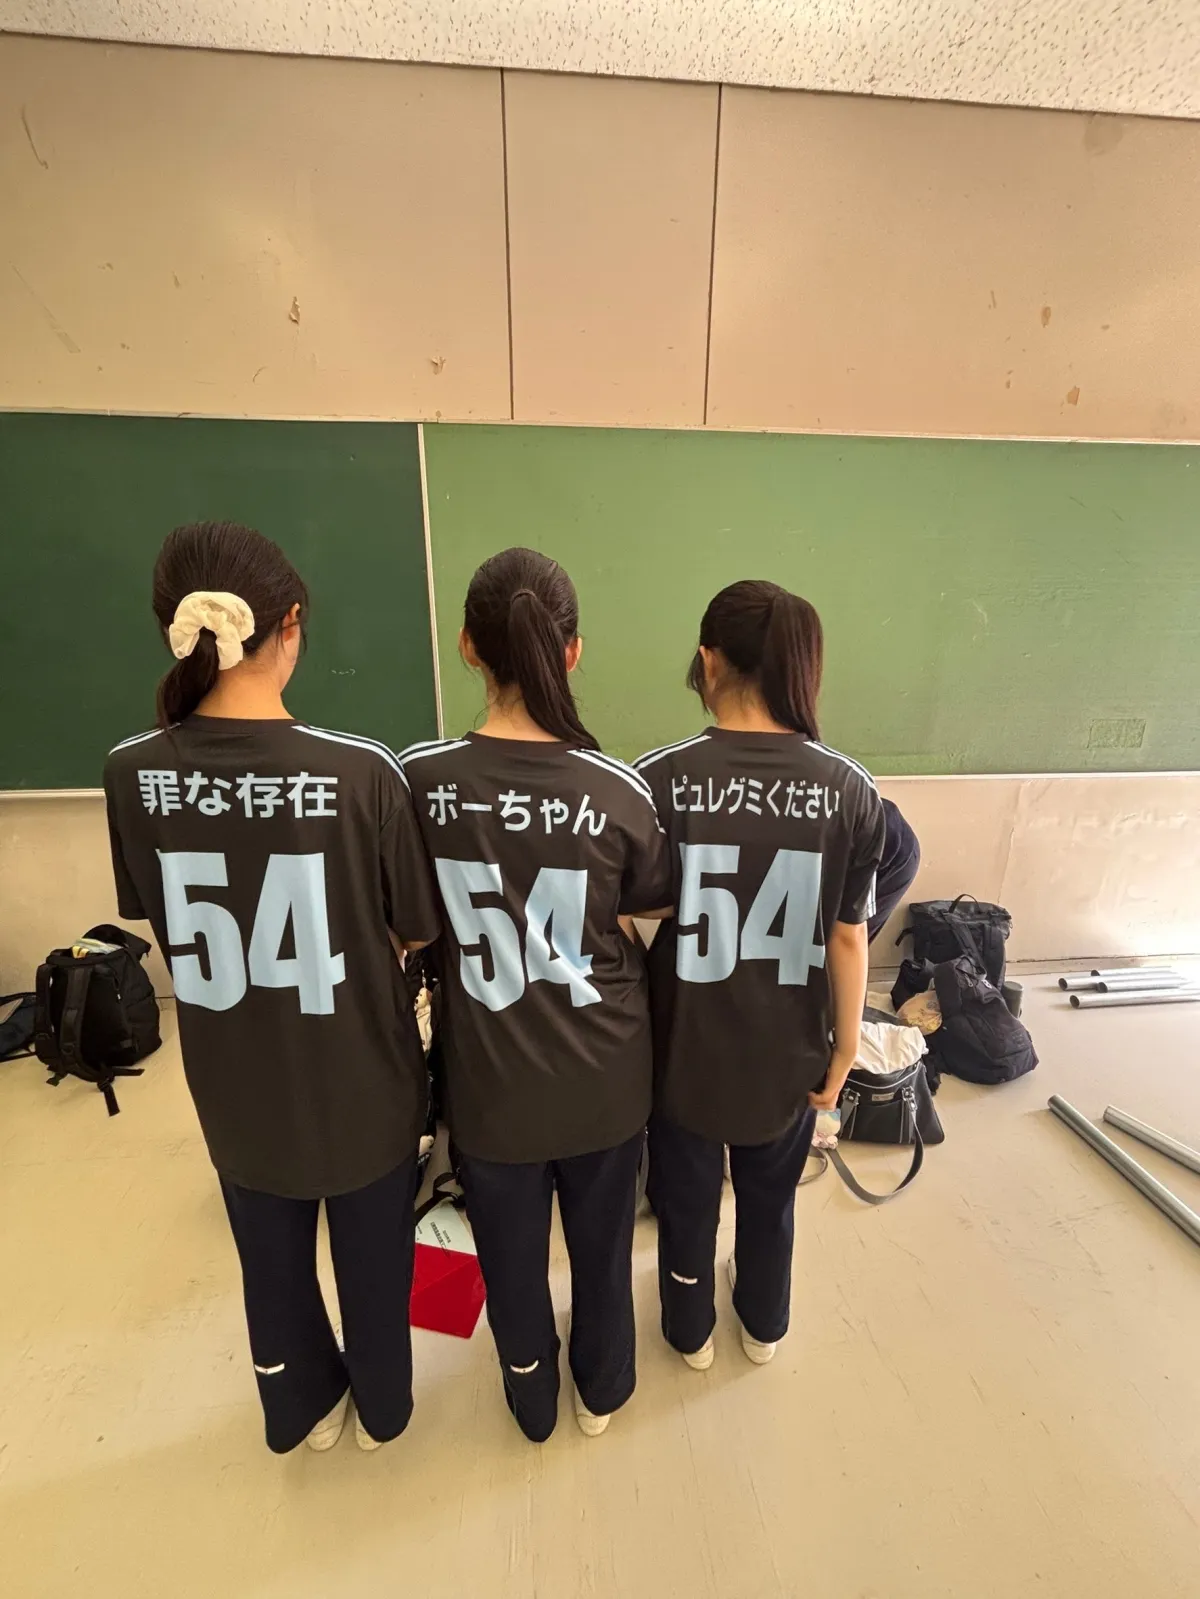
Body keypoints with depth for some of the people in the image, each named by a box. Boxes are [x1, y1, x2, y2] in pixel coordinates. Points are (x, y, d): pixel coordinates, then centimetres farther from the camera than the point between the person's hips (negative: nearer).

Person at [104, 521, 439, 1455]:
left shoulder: (132, 774, -14)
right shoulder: (363, 769, -26)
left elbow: (156, 920, 2)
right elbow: (419, 932, -14)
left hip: (235, 1085, 3)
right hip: (361, 1079, -2)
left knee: (272, 1258, 30)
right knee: (372, 1252, 26)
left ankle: (304, 1410, 58)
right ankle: (382, 1407, 55)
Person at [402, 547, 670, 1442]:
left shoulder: (418, 780, -18)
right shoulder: (619, 789, -20)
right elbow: (657, 903, -3)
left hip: (490, 1076, 1)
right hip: (604, 1072, 0)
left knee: (511, 1253, 28)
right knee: (602, 1238, 28)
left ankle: (534, 1404, 56)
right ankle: (602, 1392, 56)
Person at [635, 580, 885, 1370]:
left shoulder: (658, 779, -20)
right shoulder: (850, 789, -15)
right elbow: (849, 936, -8)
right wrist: (846, 1046, 7)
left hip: (684, 1049, -1)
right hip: (788, 1053, 2)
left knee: (687, 1200, 27)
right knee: (771, 1198, 30)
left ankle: (692, 1333, 54)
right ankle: (764, 1328, 57)